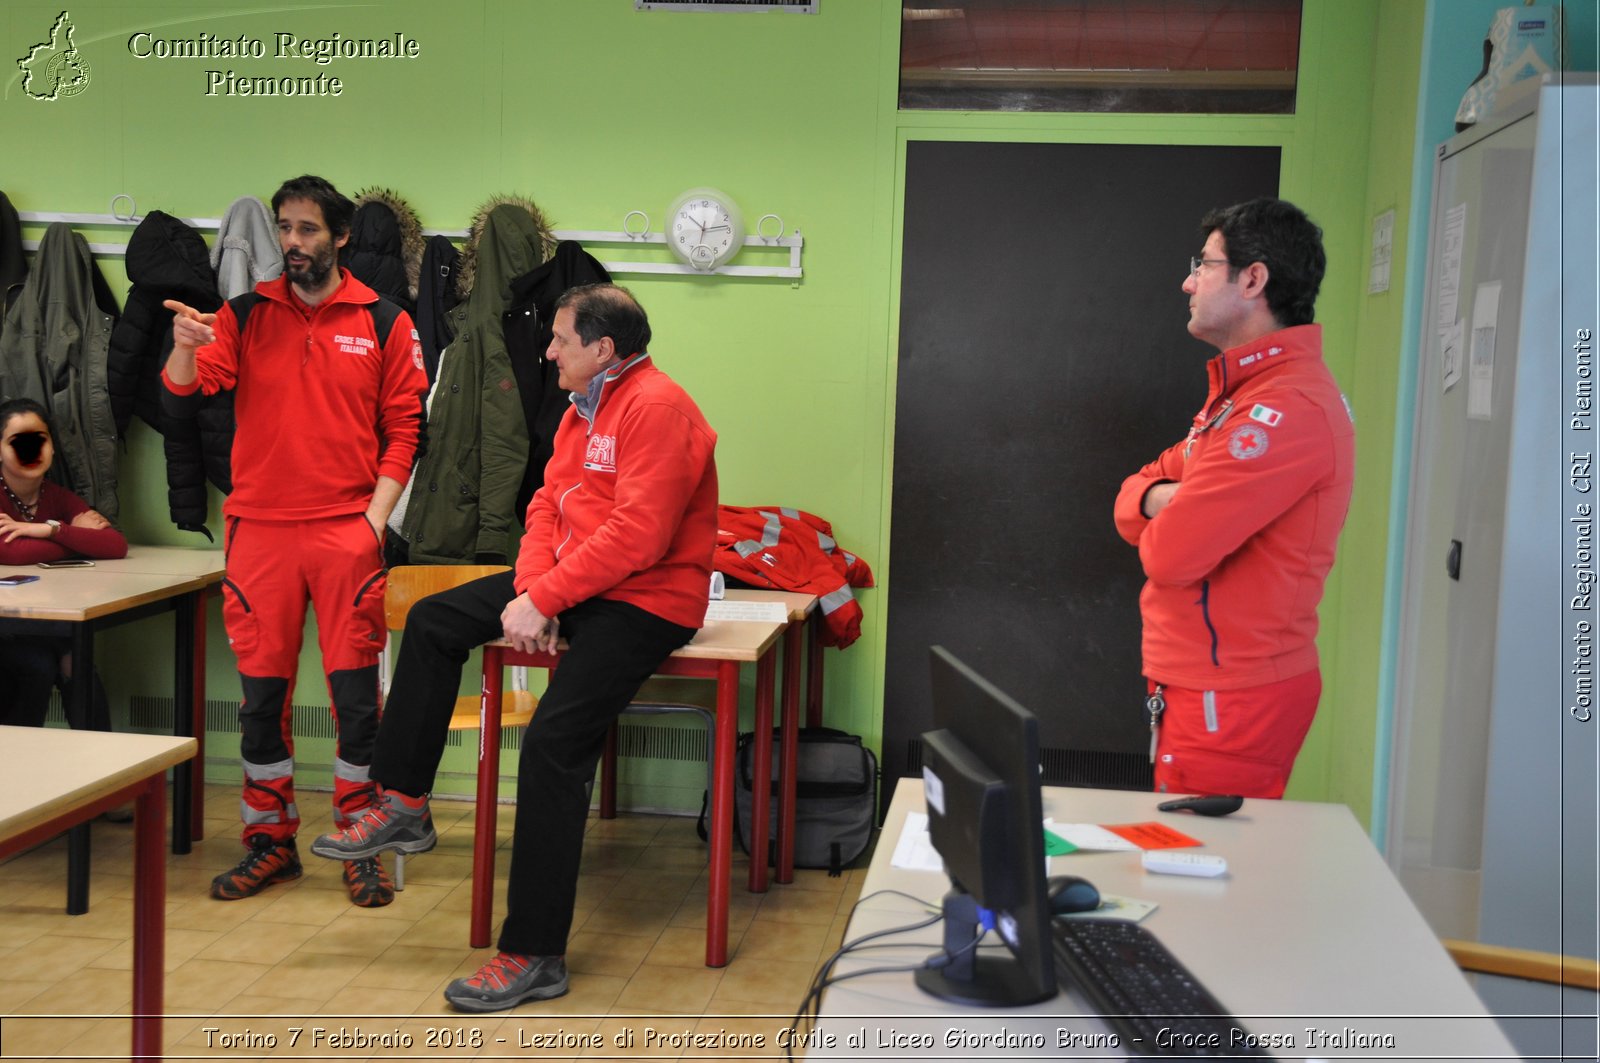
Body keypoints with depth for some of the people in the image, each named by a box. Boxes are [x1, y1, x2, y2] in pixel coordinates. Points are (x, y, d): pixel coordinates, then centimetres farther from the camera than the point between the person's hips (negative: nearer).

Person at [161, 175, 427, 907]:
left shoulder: (383, 322, 4)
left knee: (356, 694, 0)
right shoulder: (245, 314, 8)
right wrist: (185, 347, -20)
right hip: (261, 529, 2)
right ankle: (270, 841, 20)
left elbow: (403, 427, 4)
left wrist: (377, 514, -6)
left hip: (347, 531, -2)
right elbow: (180, 399, 0)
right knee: (261, 692, 6)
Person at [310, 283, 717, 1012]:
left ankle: (534, 957, -14)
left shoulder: (656, 407, -17)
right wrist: (532, 589, -6)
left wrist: (543, 601, -21)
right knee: (433, 621, 8)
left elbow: (637, 536, -25)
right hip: (575, 583, 10)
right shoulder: (583, 408, 15)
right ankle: (403, 807, 16)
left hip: (645, 600, -10)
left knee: (554, 741, -22)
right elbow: (549, 504, 12)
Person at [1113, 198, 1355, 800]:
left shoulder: (1288, 408, -21)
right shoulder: (1243, 392, 15)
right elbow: (1132, 500, 13)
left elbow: (1168, 554, -25)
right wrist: (1159, 497, -11)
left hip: (1230, 700, -10)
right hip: (1197, 681, 10)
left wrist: (1164, 519, -1)